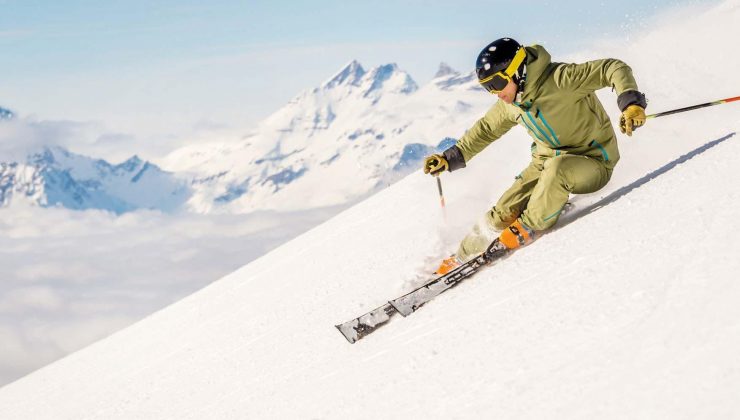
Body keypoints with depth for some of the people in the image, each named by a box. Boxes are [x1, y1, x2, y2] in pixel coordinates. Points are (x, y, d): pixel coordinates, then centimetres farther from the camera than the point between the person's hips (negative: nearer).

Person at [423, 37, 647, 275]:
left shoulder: (559, 79, -25)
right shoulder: (510, 105, -1)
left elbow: (614, 69, -27)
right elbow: (485, 130, 17)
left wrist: (631, 101, -44)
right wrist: (450, 158, 13)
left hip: (593, 163, -6)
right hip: (548, 161, 6)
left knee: (556, 168, -38)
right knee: (506, 210, -8)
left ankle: (527, 229, -18)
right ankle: (465, 256, 12)